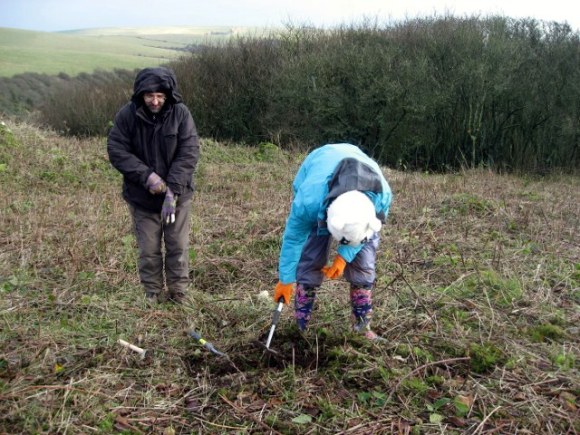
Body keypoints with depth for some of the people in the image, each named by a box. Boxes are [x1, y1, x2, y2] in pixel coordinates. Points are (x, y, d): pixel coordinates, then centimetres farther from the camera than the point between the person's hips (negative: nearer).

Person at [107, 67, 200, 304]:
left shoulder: (180, 113, -11)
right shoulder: (127, 115, -9)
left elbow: (189, 153, -13)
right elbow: (117, 151, -9)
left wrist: (173, 190, -22)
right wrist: (147, 176, -20)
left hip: (177, 195, 0)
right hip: (142, 196, 0)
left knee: (178, 247, 6)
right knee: (149, 251, 6)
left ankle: (179, 297, 20)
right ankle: (152, 297, 21)